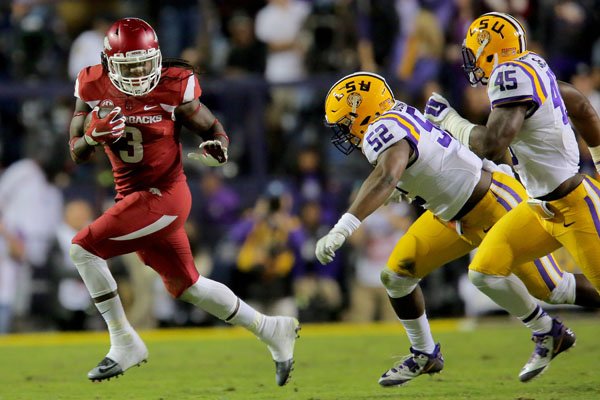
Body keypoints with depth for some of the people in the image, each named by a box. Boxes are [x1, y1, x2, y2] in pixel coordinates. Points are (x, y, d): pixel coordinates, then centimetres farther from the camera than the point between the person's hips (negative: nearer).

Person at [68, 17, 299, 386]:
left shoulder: (173, 89, -15)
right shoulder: (94, 89, -3)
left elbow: (213, 129, -2)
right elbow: (77, 154, 4)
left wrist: (217, 148, -25)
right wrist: (94, 137, -18)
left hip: (164, 195, -6)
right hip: (133, 198, 6)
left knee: (84, 248, -17)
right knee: (186, 286, 16)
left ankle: (125, 344, -5)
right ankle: (271, 331, 31)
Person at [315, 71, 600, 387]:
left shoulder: (385, 131, -29)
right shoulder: (396, 116, -2)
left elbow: (385, 181, -49)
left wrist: (341, 230, -57)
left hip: (495, 204, -10)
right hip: (455, 215, 10)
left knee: (550, 289, 0)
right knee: (396, 277, 5)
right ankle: (424, 355, 20)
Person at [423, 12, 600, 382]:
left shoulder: (512, 76, -21)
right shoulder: (533, 67, 6)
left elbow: (491, 144, -32)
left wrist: (449, 119, -15)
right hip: (542, 208, 9)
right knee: (486, 271, 5)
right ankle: (549, 334, 20)